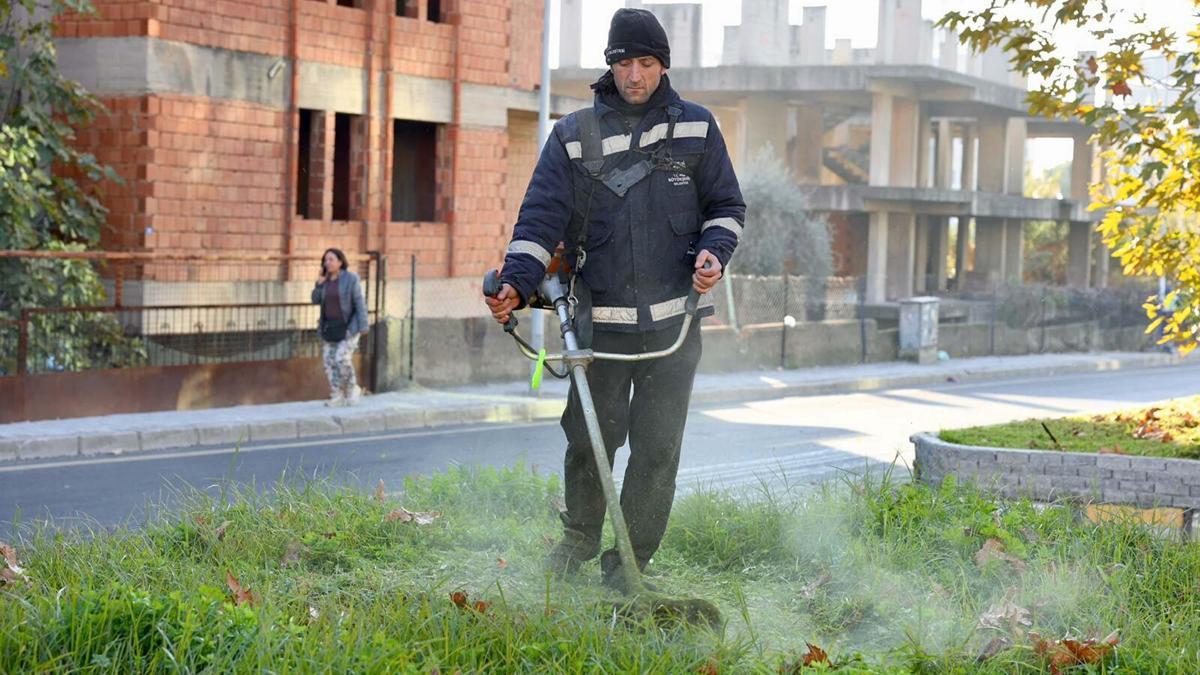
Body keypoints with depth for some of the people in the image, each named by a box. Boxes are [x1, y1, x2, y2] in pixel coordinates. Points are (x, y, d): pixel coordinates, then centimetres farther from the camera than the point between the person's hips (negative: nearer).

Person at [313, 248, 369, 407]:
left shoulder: (350, 279, -11)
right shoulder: (324, 280, 5)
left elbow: (359, 303, -12)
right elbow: (316, 300, 4)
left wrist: (363, 327, -16)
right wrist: (320, 283, -8)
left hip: (348, 326, -6)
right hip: (330, 327, 6)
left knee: (342, 358, -16)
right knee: (330, 361, 0)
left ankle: (353, 389, 3)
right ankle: (337, 397, 5)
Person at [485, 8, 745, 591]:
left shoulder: (696, 129, 7)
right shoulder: (574, 136, 5)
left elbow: (726, 207, 14)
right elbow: (542, 215, -2)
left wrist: (713, 253, -7)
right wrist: (516, 283, -17)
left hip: (673, 322, 0)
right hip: (599, 319, 0)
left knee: (657, 448, 0)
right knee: (590, 438, 2)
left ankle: (629, 563, 13)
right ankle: (578, 539, 27)